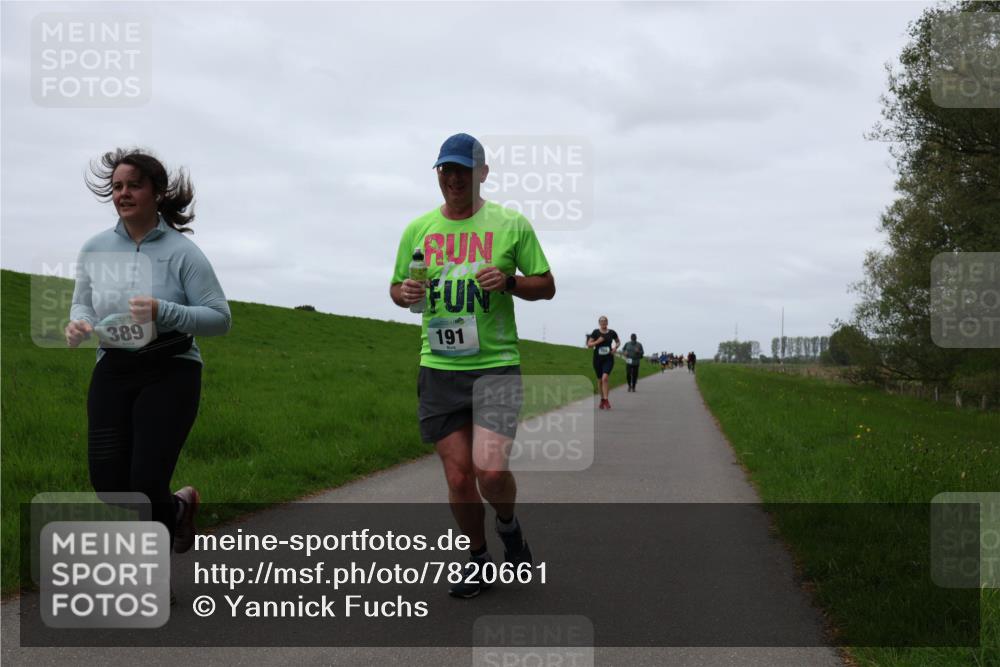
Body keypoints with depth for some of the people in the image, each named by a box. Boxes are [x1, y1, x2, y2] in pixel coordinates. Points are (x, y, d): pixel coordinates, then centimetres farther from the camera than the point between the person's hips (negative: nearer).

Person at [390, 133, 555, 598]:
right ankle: (477, 558, 26)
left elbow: (546, 286, 7)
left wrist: (509, 281, -14)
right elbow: (396, 288, 18)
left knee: (490, 471, -16)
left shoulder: (511, 224, 1)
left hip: (496, 363, -2)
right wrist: (405, 293, -6)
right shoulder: (418, 229, 8)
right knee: (458, 478, 2)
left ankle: (508, 525, 18)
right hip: (439, 368, 3)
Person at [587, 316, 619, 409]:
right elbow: (589, 344, 0)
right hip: (597, 359, 1)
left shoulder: (612, 332, 2)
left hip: (608, 359, -1)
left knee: (605, 378, -19)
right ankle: (602, 399, 28)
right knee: (600, 380, 10)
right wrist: (597, 341, -16)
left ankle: (606, 400, -17)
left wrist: (615, 347, -1)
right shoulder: (595, 332, -1)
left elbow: (618, 342, 18)